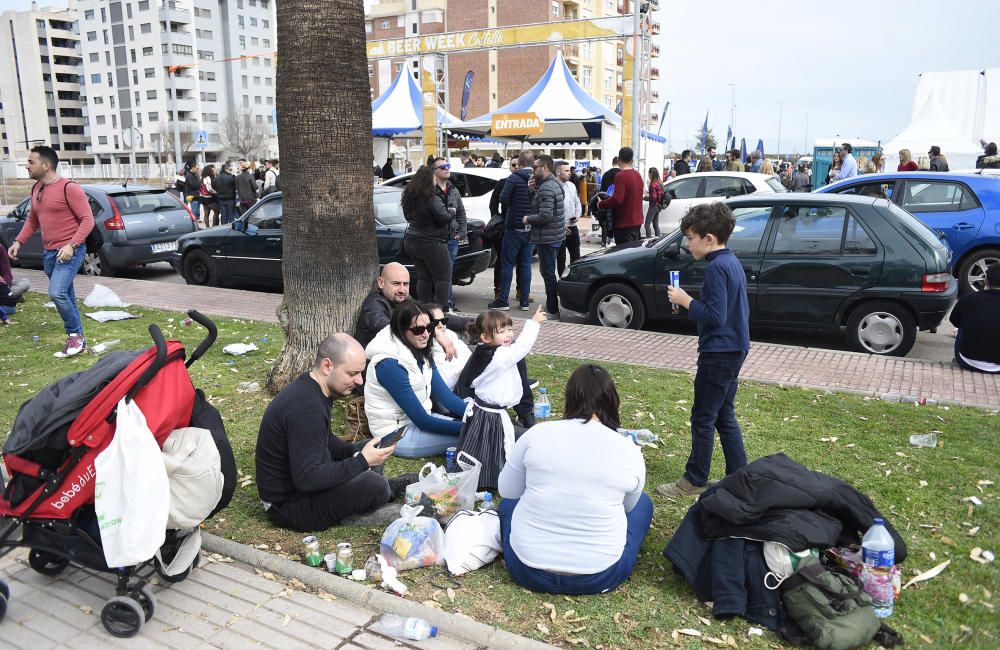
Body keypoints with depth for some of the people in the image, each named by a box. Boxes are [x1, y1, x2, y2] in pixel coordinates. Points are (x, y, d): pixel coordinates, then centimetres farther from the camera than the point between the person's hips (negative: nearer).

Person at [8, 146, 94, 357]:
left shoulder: (69, 188, -12)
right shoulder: (36, 189, 13)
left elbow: (87, 220, -14)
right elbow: (32, 220, 23)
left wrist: (71, 245, -22)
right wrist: (19, 241, 10)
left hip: (70, 251, -8)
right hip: (49, 252, 8)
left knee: (57, 293, -22)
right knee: (65, 297, 11)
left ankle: (75, 334, -5)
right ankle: (78, 342, 18)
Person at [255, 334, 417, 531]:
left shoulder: (309, 387, 1)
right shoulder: (305, 408, -30)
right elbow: (307, 479, -33)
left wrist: (357, 452, -1)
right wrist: (361, 461, -27)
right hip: (288, 504, -10)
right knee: (372, 484, -24)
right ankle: (388, 489, 6)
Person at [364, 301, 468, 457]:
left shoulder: (422, 352, 1)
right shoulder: (389, 364, -24)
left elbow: (443, 393, -1)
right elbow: (421, 420, -24)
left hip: (420, 419, 8)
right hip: (397, 433, -8)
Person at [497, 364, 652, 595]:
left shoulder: (537, 433, -9)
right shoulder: (630, 452, -9)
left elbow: (507, 491, 6)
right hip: (600, 577, -1)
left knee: (511, 501, 32)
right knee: (643, 502, 25)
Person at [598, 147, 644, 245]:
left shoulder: (620, 176, -17)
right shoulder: (638, 175, 11)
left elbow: (617, 199, -26)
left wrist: (600, 204, -12)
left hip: (624, 223, -9)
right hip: (637, 222, 9)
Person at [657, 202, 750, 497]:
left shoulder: (716, 268, -20)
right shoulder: (732, 262, 11)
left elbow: (715, 316, -25)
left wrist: (685, 300, -16)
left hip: (719, 354, -10)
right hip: (734, 349, 10)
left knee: (703, 418, 2)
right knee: (724, 416, 17)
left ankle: (695, 480, 13)